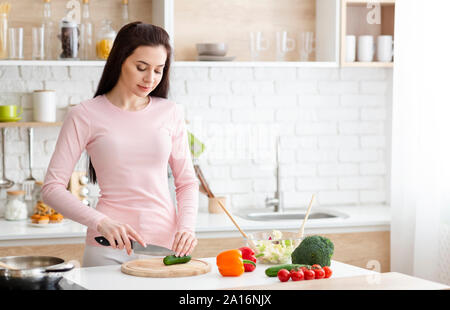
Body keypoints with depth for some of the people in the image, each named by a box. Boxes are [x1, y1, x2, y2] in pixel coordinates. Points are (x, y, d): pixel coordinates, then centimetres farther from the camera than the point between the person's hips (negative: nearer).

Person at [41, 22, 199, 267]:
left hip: (167, 243, 3)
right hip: (110, 248, -2)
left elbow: (186, 181, 11)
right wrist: (101, 222, -20)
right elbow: (52, 188, -6)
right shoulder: (84, 115, -3)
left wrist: (187, 227, -7)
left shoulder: (170, 113, 6)